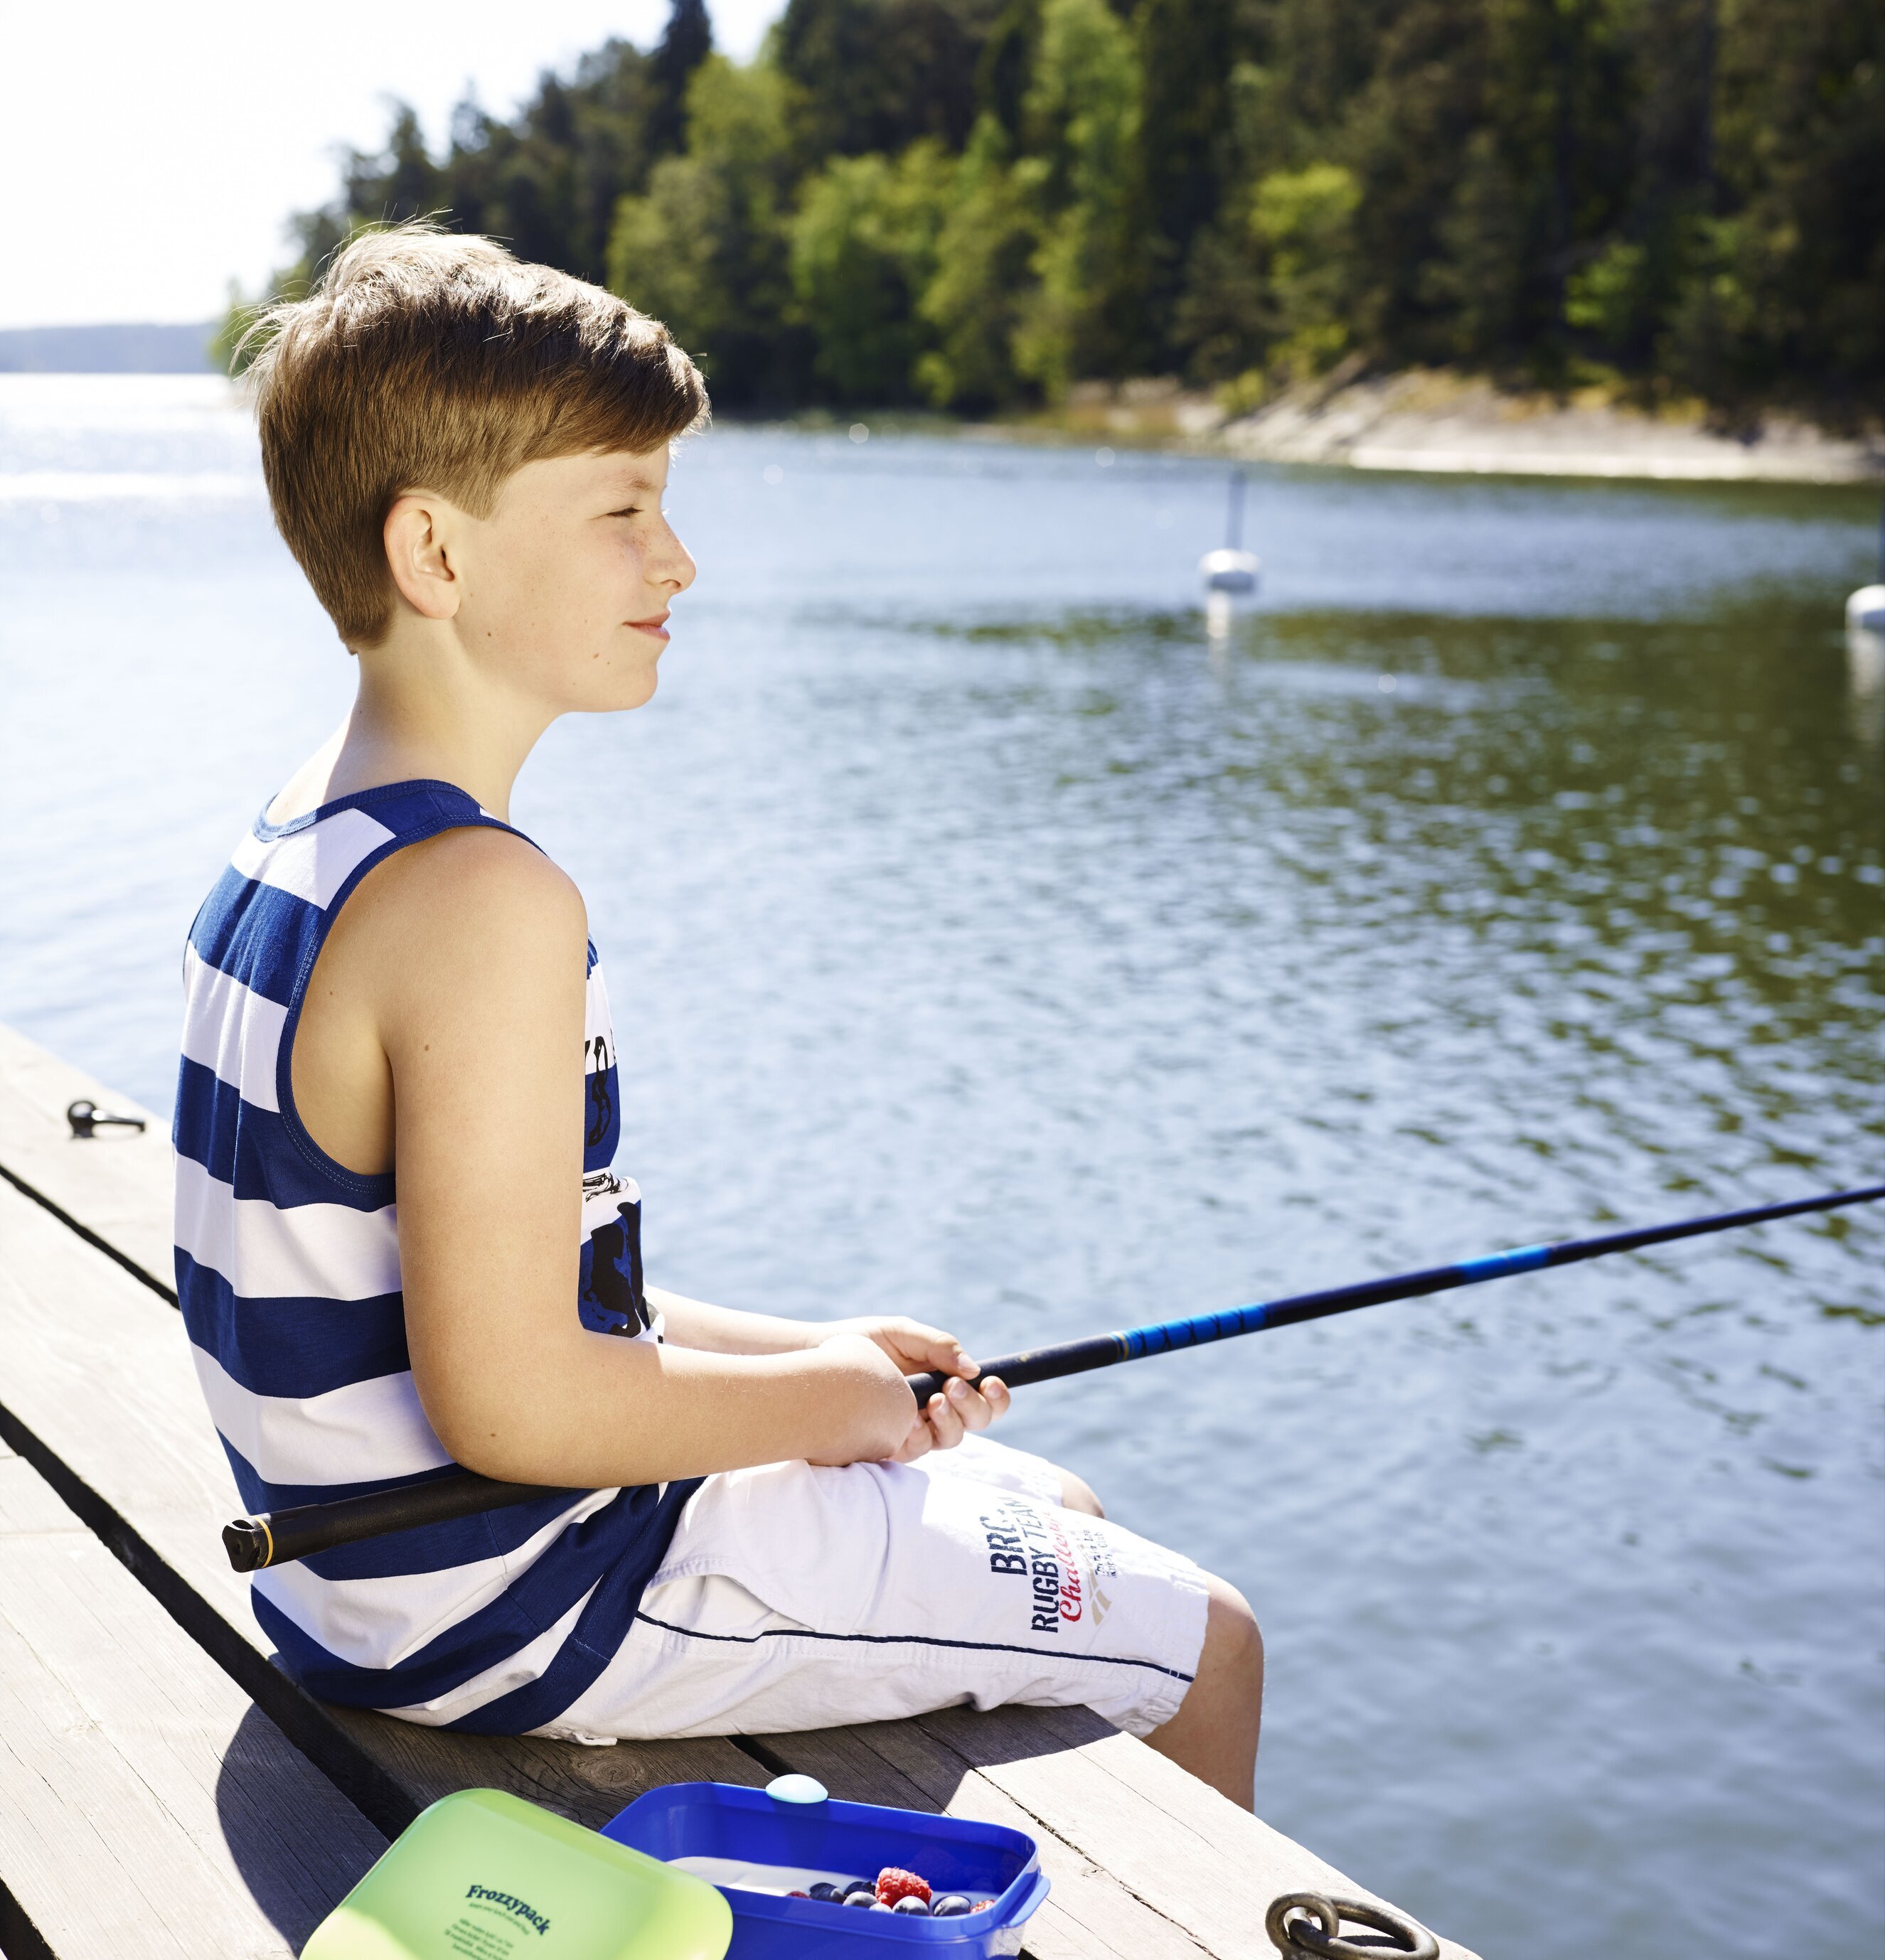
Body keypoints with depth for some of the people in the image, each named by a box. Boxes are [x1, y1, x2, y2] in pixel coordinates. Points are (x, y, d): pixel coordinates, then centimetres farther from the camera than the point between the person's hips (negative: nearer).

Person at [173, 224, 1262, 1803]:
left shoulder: (295, 842, 4)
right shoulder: (485, 900, -27)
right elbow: (512, 1401, -29)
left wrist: (787, 1349, 5)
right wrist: (826, 1398, -12)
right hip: (530, 1614, -9)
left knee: (1051, 1515, 25)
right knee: (1202, 1644, 4)